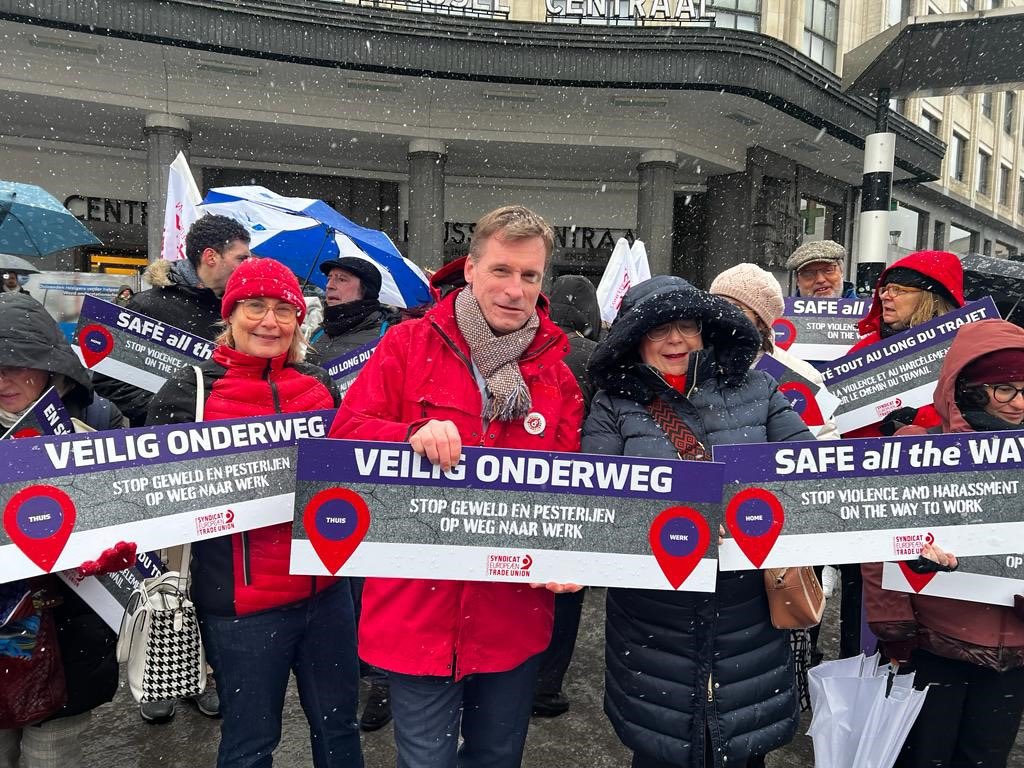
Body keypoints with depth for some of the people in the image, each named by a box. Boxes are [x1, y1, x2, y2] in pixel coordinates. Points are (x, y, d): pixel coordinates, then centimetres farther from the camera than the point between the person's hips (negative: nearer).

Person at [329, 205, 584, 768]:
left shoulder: (555, 372, 4)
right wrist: (413, 435, -26)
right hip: (418, 610, -2)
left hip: (515, 615, 3)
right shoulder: (409, 344, -4)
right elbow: (344, 434, -7)